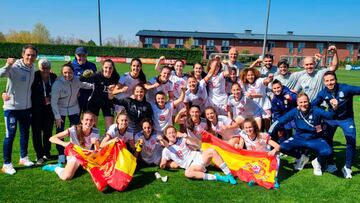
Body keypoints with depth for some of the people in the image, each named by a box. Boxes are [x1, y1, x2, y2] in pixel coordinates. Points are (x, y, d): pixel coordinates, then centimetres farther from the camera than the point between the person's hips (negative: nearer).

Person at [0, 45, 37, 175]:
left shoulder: (32, 68, 3)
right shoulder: (14, 67, -17)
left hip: (26, 107, 7)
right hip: (12, 107, -7)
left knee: (25, 133, 16)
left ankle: (23, 158, 33)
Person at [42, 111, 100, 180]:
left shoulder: (95, 132, -18)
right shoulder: (74, 130, -26)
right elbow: (52, 138, -29)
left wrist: (95, 143, -36)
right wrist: (64, 143, -47)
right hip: (74, 155, -4)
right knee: (66, 177, -25)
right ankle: (56, 167, 11)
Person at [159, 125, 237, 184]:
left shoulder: (181, 139, 11)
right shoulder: (166, 150, 6)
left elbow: (195, 143, -1)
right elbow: (162, 165, 4)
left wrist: (186, 137, -15)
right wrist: (162, 164, -17)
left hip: (198, 156, 3)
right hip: (190, 165, -2)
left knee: (212, 151, -27)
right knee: (187, 173, -39)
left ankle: (229, 175, -25)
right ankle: (215, 177, -34)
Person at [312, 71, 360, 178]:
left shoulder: (345, 88, -27)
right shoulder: (323, 93, -16)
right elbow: (313, 105, -4)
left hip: (346, 119, -2)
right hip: (331, 119, 3)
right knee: (327, 140, 3)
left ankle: (347, 167, 14)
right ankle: (331, 164, 24)